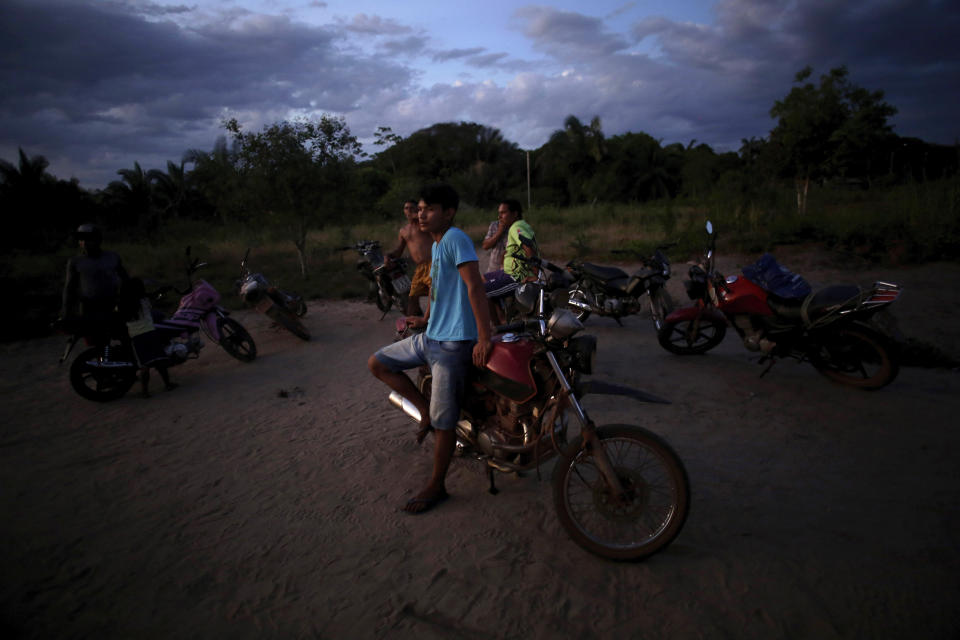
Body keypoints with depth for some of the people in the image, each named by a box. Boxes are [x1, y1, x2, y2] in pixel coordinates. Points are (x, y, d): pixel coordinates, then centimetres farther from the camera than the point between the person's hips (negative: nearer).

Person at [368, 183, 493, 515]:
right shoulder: (436, 244, 13)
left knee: (443, 421, -1)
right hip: (430, 337, 10)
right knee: (377, 363, 10)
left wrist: (484, 337, -26)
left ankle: (436, 487, 16)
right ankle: (426, 410, 14)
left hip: (454, 343, -10)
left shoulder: (455, 238, -15)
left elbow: (475, 286, -23)